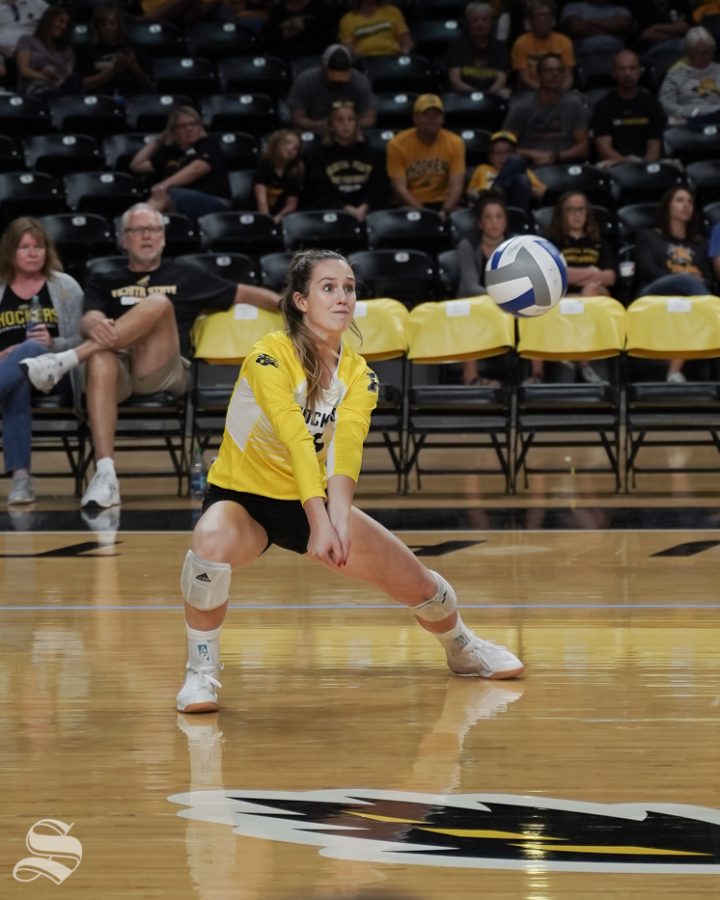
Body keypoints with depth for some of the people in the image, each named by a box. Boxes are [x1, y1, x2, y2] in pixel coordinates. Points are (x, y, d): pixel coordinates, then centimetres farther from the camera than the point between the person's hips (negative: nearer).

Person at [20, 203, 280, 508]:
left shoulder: (184, 276, 26)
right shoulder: (104, 282, 24)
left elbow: (244, 294, 26)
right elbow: (88, 320, 5)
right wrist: (95, 326, -21)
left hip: (165, 372, 0)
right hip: (119, 369, 0)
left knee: (159, 303, -29)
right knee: (100, 360, -40)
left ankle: (65, 360, -39)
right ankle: (105, 476, -52)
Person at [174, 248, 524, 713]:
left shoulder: (359, 374, -8)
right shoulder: (270, 357, -23)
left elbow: (347, 445, -26)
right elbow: (297, 439, -36)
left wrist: (339, 516, -44)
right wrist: (319, 522, -46)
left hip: (312, 500, 5)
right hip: (241, 496, -5)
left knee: (415, 579, 3)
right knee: (213, 543, -40)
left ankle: (462, 647, 37)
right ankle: (201, 670, -21)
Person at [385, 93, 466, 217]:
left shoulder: (454, 143, -2)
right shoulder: (398, 144, -7)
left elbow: (457, 187, -9)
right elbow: (400, 188, -13)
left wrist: (444, 212, -28)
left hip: (443, 204, 2)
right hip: (410, 206, -2)